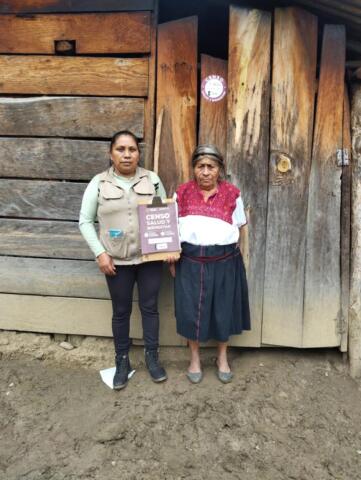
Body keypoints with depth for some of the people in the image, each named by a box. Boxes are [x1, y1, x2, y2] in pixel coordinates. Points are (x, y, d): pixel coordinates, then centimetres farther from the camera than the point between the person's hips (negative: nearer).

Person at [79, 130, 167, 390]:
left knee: (150, 307, 11)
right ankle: (122, 361, 31)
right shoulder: (99, 183, -4)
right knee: (121, 311, 12)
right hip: (117, 260, -1)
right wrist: (100, 253, -9)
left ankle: (152, 357, 30)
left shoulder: (152, 179, 0)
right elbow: (85, 222, 0)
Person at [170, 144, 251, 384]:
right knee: (191, 309, 8)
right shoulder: (182, 193, 1)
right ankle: (195, 357, 32)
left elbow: (238, 229, 5)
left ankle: (222, 357, 35)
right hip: (190, 260, 1)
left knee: (223, 309, 11)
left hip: (224, 260, 0)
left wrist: (232, 252, -2)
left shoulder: (232, 194, -1)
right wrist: (171, 256, 2)